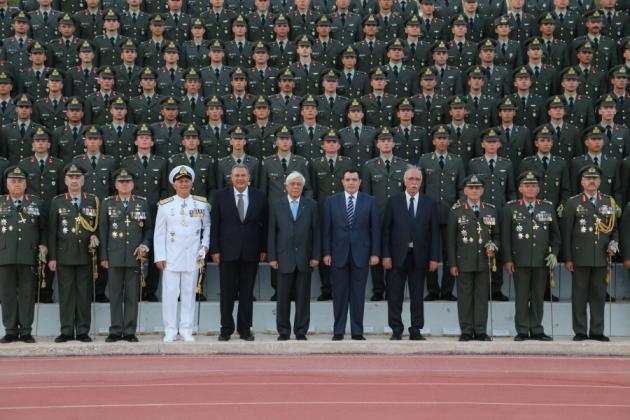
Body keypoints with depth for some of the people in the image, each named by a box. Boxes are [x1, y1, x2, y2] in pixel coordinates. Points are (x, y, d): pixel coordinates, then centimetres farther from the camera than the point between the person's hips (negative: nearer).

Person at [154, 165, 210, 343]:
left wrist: (205, 245, 1)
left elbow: (207, 227, 15)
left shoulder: (202, 203, 6)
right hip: (171, 258, -1)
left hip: (193, 257, 1)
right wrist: (160, 257, -2)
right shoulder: (165, 205, 1)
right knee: (170, 294, -2)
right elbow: (159, 233, 3)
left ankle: (186, 331, 11)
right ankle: (170, 331, 5)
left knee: (189, 294, 5)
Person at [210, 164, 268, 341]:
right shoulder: (220, 196, 2)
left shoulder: (259, 196, 4)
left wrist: (264, 249, 2)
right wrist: (215, 250, -4)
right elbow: (215, 225, 1)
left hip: (251, 252, 1)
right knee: (227, 292, 4)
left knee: (247, 292, 6)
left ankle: (245, 329, 14)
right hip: (228, 251, -1)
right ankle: (226, 329, 12)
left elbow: (265, 224, 6)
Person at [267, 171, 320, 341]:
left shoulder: (311, 205, 7)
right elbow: (271, 233, 3)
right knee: (283, 298, 3)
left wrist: (315, 256, -3)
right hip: (284, 258, 0)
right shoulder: (276, 205, 6)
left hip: (305, 259, 0)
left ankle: (301, 332, 11)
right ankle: (283, 332, 11)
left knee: (303, 298, 3)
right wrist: (272, 257, -3)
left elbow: (316, 232, 4)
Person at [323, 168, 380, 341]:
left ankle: (357, 331, 9)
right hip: (338, 254, 0)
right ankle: (338, 331, 10)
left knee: (358, 294, 3)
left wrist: (375, 253, -3)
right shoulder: (332, 201, 5)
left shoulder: (370, 201, 4)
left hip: (360, 254, 0)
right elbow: (327, 229, 4)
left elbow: (375, 229, 3)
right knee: (339, 294, 3)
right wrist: (326, 253, -2)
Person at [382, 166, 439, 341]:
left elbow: (434, 232, 4)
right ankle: (396, 330, 11)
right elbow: (386, 230, 0)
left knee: (417, 295, 6)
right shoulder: (393, 202, 3)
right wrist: (386, 255, -7)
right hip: (398, 255, -1)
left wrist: (434, 257, -2)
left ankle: (416, 330, 13)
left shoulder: (430, 203, 6)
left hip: (419, 256, 1)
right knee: (395, 295, 3)